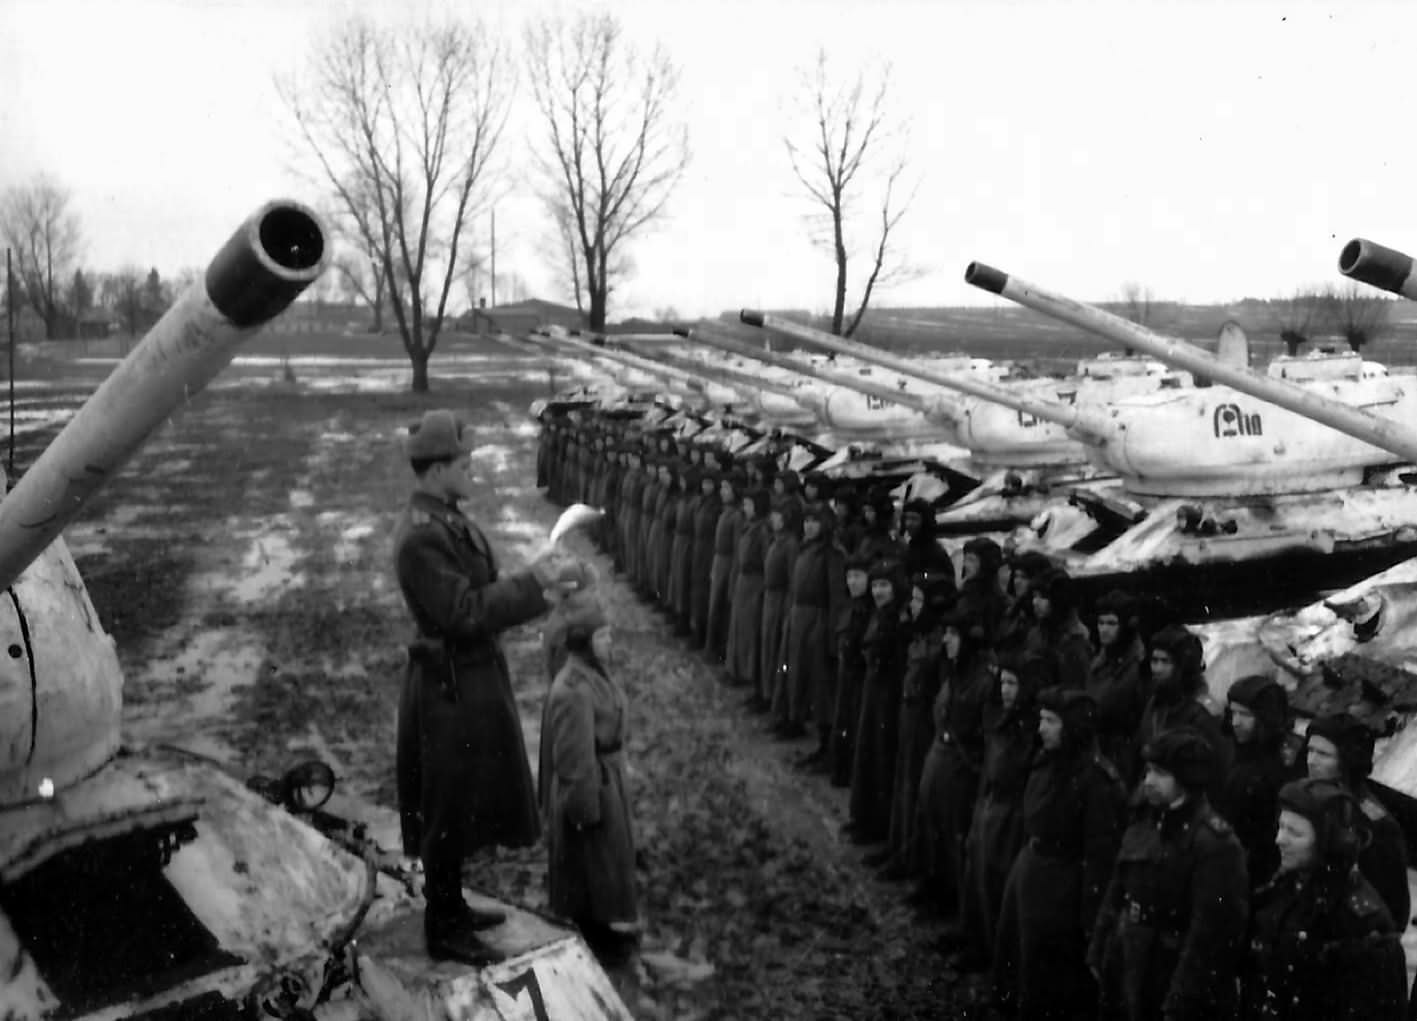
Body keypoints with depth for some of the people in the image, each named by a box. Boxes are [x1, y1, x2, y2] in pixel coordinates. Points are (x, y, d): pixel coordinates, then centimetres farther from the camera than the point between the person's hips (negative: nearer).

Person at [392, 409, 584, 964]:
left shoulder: (447, 521, 6)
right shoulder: (421, 536, -24)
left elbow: (483, 591, 9)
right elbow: (466, 613, -27)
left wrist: (539, 580, -5)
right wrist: (534, 580, -23)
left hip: (473, 680, 10)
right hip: (450, 689, -10)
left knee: (461, 810, 23)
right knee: (447, 816, 7)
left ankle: (451, 907, 41)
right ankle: (442, 932, 23)